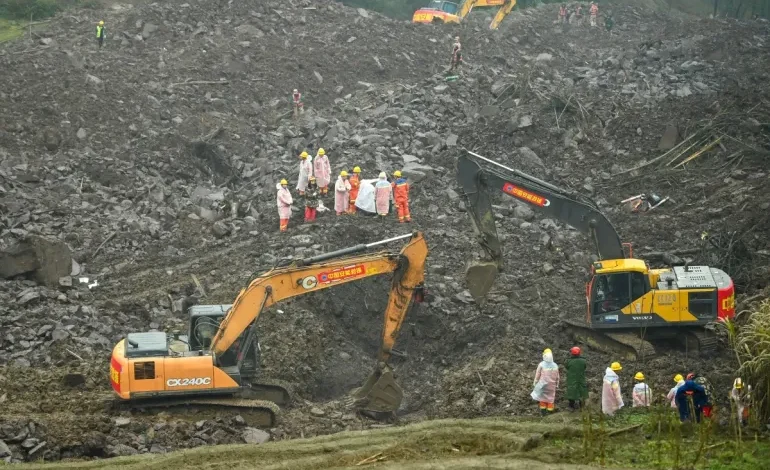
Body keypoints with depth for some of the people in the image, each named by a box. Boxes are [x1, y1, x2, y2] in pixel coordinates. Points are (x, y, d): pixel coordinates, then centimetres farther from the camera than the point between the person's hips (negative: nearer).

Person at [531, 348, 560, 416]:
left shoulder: (541, 365, -12)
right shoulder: (555, 365, -2)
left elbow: (537, 375, -7)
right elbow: (557, 377, 6)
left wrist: (535, 383, 4)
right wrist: (557, 385, 18)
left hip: (543, 384, -2)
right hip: (552, 386, 2)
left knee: (542, 398, 8)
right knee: (550, 398, 9)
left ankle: (543, 412, 9)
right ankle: (550, 412, 8)